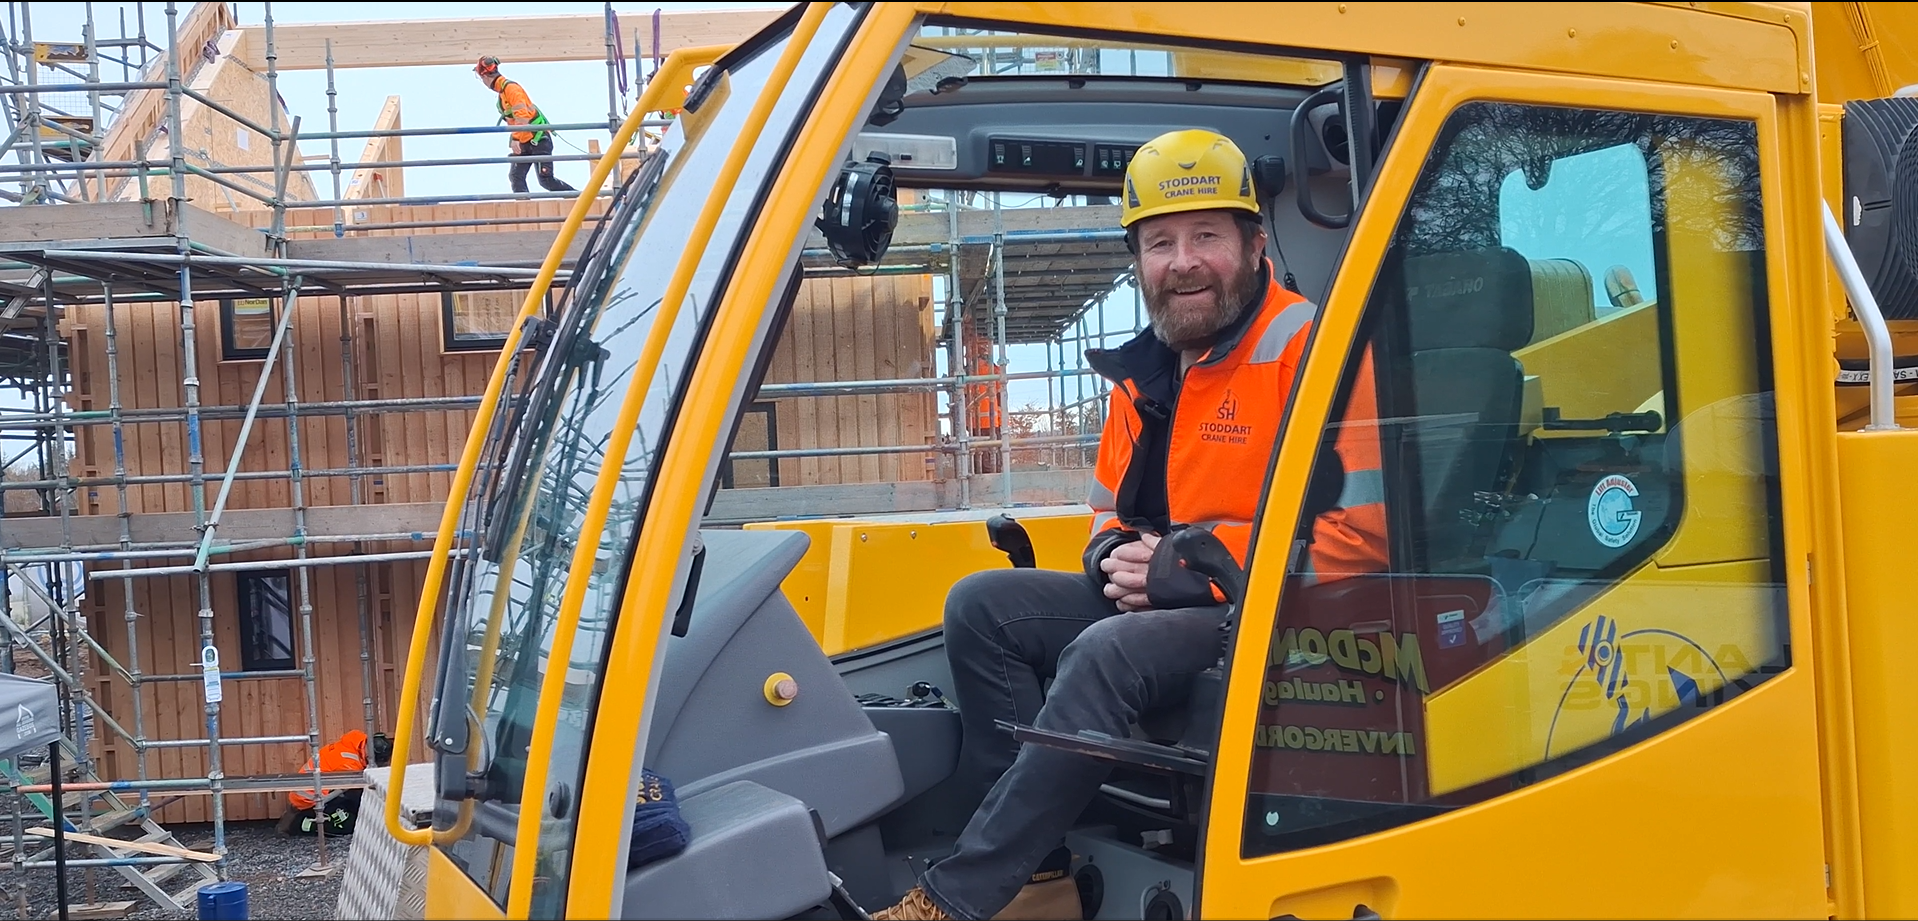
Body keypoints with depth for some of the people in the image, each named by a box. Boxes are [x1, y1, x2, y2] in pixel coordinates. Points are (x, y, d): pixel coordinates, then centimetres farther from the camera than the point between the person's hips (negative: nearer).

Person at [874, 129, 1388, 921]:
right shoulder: (1146, 371, 11)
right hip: (1157, 603, 9)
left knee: (1108, 654, -33)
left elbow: (1363, 534, -21)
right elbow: (1112, 508, 22)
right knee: (981, 605, -4)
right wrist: (1116, 557, -4)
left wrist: (1189, 570, -19)